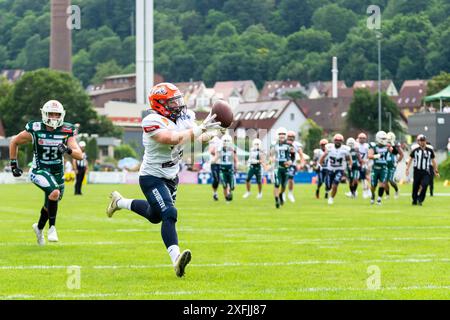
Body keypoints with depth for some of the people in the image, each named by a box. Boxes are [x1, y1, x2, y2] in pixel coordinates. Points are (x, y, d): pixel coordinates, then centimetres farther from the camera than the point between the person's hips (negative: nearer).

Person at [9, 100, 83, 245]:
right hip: (39, 171, -4)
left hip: (58, 173, 4)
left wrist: (68, 150, -36)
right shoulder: (34, 130, -14)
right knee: (55, 192, -31)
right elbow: (14, 142, 2)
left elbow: (79, 155, -16)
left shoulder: (67, 131, -10)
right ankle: (52, 228, -16)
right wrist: (13, 164, 2)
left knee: (50, 205, 18)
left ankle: (39, 228, 49)